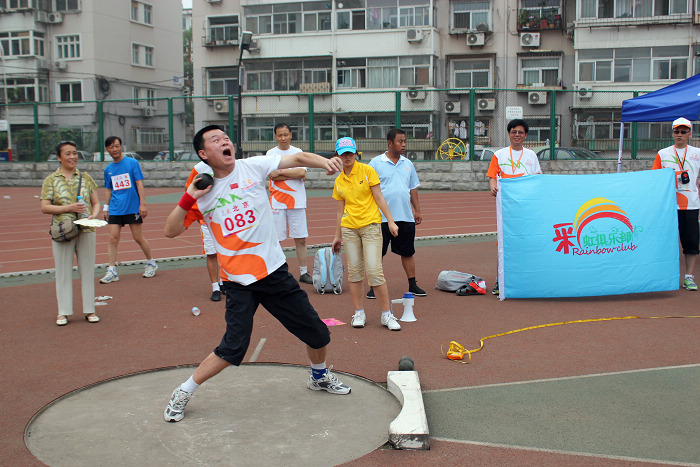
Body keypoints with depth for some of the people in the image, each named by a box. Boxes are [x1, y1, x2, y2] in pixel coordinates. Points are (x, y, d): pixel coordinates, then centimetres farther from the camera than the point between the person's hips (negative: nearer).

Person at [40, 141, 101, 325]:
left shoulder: (85, 177, 10)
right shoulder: (51, 180, 3)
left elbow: (96, 202, 13)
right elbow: (44, 207, -2)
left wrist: (94, 215, -8)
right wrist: (69, 208, -13)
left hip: (86, 230, 2)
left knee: (87, 270, 7)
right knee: (63, 272, 3)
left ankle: (89, 310, 16)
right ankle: (63, 312, 13)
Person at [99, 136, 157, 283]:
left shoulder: (132, 163, -1)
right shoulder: (108, 169, 12)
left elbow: (139, 184, -4)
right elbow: (109, 190, 20)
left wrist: (142, 204, -10)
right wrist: (106, 208, 15)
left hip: (133, 208, -4)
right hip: (115, 210, 4)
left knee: (138, 238, 1)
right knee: (113, 238, -4)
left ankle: (151, 263, 21)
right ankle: (112, 271, -1)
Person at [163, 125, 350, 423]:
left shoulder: (253, 167, -1)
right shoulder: (202, 192, -1)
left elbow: (297, 159, -6)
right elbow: (170, 231, 0)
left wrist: (324, 162, -25)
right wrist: (188, 199, -13)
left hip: (275, 272, 2)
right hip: (238, 283, -2)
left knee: (318, 335, 8)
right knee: (233, 348, -14)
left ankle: (320, 376, 39)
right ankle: (183, 393, 8)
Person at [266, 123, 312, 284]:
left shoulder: (298, 152, 8)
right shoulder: (271, 153, 2)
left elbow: (302, 172, -8)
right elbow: (273, 176, -11)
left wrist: (280, 171, -10)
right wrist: (295, 174, -8)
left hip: (297, 201, 2)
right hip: (277, 201, -2)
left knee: (300, 239, 5)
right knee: (275, 239, 0)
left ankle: (303, 273, 13)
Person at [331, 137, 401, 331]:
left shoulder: (367, 171, -1)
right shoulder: (339, 181, 11)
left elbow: (379, 198, -1)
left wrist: (390, 221, -7)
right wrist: (337, 236, 17)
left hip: (371, 225, -4)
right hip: (349, 227, 4)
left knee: (374, 270, -10)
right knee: (354, 271, 3)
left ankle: (387, 315, 0)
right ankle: (359, 313, 15)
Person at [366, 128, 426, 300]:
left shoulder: (408, 164, 12)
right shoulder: (376, 163, -1)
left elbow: (413, 189, 18)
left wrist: (417, 211, 13)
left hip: (406, 217, 4)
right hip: (382, 217, -4)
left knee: (408, 252, 9)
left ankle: (413, 285, 18)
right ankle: (374, 287, 9)